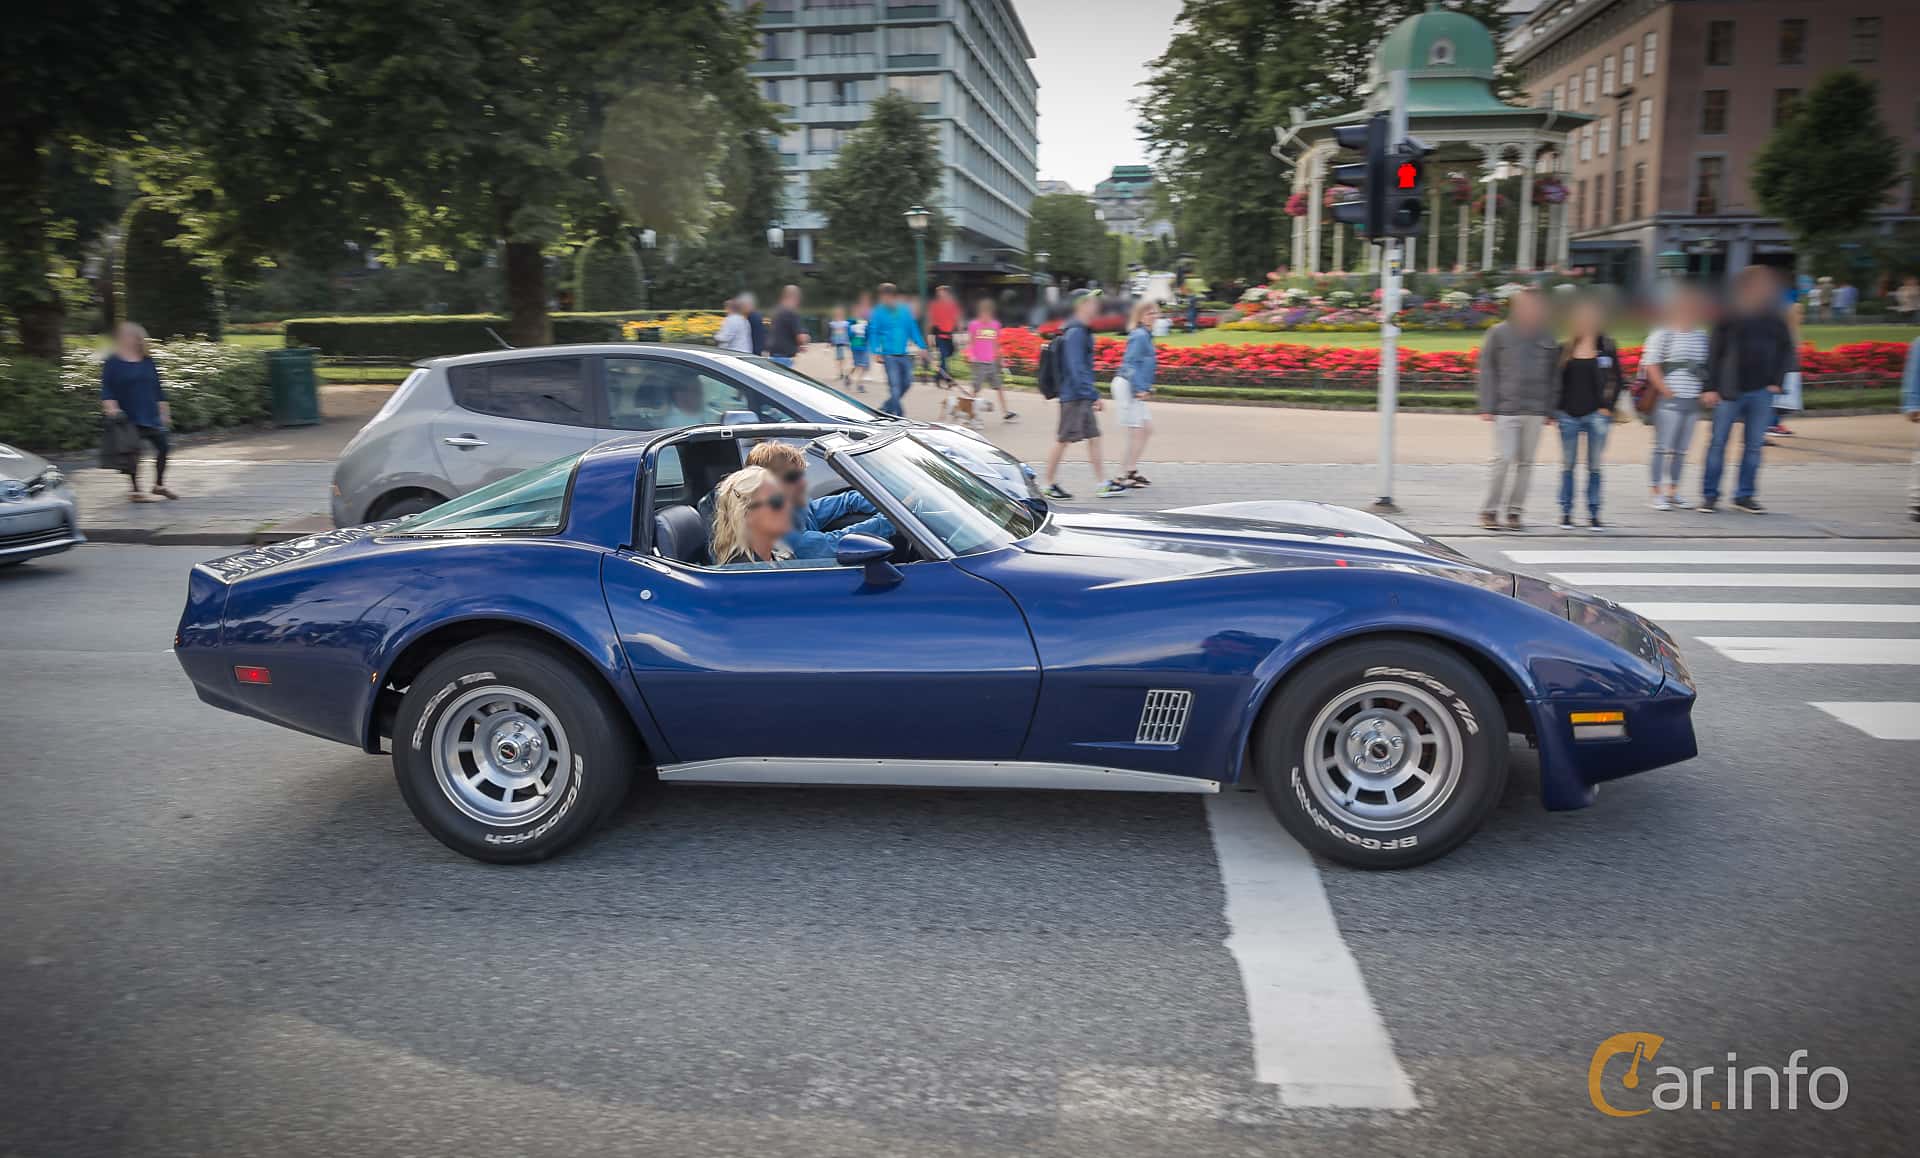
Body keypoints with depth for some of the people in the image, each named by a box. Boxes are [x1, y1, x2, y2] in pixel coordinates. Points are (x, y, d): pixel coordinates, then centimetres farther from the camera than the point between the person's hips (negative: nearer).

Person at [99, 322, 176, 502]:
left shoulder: (147, 361, 10)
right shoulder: (112, 363, -4)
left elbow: (157, 389, 14)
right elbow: (106, 390, -7)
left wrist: (164, 412, 14)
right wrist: (111, 407, -22)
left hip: (150, 415, 5)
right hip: (128, 418, -5)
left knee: (162, 447, 5)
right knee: (133, 452, -2)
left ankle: (160, 485, 22)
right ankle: (136, 490, 9)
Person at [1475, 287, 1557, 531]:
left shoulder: (1547, 337, 7)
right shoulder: (1499, 333, -1)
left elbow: (1553, 375, 10)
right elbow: (1487, 370, -1)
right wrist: (1487, 407, -6)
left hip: (1535, 411, 3)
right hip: (1506, 409, -3)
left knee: (1525, 462, 7)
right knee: (1503, 459, -7)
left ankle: (1515, 511, 16)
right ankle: (1489, 511, 5)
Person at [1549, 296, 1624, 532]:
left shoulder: (1607, 348, 3)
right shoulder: (1564, 349, 4)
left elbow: (1617, 380, 6)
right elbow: (1554, 380, 7)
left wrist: (1608, 407, -3)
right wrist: (1552, 409, 0)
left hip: (1596, 414, 0)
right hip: (1568, 414, 1)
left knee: (1594, 466, 3)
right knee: (1568, 465, 5)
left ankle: (1593, 514, 9)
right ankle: (1566, 513, 11)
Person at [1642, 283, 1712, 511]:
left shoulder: (1701, 335, 13)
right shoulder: (1663, 334, -5)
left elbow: (1708, 366, 18)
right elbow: (1651, 365, -9)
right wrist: (1667, 392, -12)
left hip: (1693, 401, 6)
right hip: (1669, 400, -5)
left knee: (1681, 449, 10)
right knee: (1663, 447, -1)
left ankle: (1673, 492, 19)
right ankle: (1657, 493, 5)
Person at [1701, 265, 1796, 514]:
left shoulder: (1773, 319, 5)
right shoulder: (1729, 316, -4)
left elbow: (1786, 350, 13)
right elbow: (1714, 352, -4)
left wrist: (1776, 381, 4)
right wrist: (1710, 387, -8)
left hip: (1761, 391, 3)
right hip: (1730, 390, -3)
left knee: (1753, 445, 6)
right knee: (1718, 443, 1)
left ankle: (1745, 495, 15)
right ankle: (1710, 495, 8)